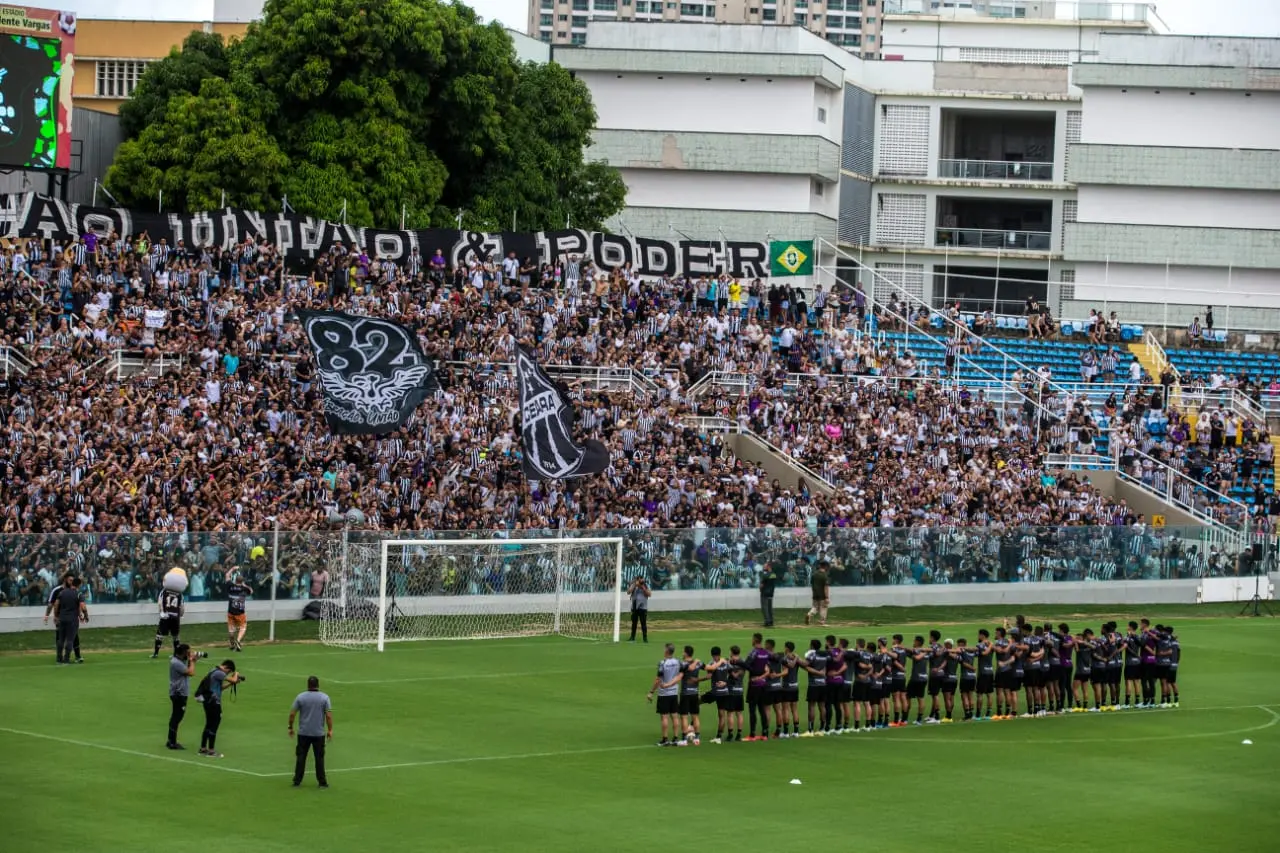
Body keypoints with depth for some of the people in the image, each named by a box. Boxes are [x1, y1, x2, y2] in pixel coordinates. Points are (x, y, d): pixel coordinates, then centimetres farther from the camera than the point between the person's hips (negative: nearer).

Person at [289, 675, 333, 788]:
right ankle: (322, 782, 9)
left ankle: (297, 780, 8)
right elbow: (328, 716, -9)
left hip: (303, 733, 1)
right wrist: (330, 730, -1)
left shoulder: (300, 697, -3)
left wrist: (290, 727, 9)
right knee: (319, 758, 7)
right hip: (319, 733, -1)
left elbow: (292, 714, -3)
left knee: (301, 757, 8)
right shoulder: (324, 697, -5)